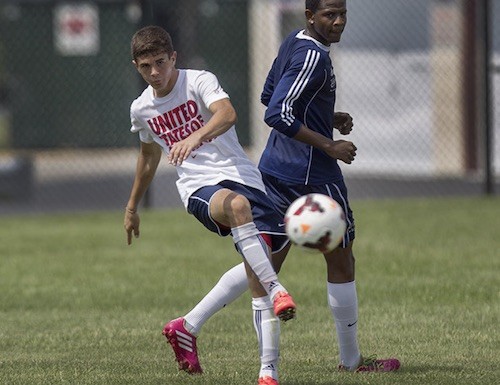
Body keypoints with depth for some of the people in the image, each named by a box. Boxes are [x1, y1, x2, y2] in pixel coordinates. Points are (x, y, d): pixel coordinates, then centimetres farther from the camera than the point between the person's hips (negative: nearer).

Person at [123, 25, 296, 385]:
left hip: (241, 176, -1)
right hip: (198, 188, 1)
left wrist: (194, 137, -44)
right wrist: (132, 206, 42)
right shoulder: (141, 109, 13)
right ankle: (276, 289, -47)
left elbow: (227, 114, -26)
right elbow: (149, 156, 32)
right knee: (237, 205, -38)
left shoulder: (199, 81, -4)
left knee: (257, 272, -9)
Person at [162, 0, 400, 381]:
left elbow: (270, 96, 22)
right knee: (341, 264, 6)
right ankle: (351, 360, 17)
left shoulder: (294, 42, 10)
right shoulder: (314, 57, -20)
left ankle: (190, 324, 3)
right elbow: (277, 115, -26)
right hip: (311, 175, -9)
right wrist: (330, 146, -21)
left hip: (275, 173, 9)